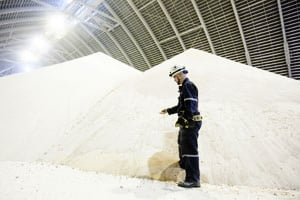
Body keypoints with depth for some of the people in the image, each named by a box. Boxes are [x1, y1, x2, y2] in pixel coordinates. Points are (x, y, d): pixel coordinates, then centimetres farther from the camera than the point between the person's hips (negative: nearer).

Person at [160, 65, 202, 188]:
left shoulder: (188, 86, -15)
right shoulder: (184, 87, 18)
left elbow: (189, 106, -24)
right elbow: (181, 106, 23)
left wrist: (181, 120, -22)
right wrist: (168, 110, 25)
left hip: (190, 123, -11)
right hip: (186, 123, 11)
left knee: (189, 148, -9)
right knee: (182, 143, 27)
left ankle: (193, 179, -3)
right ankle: (184, 163, 49)